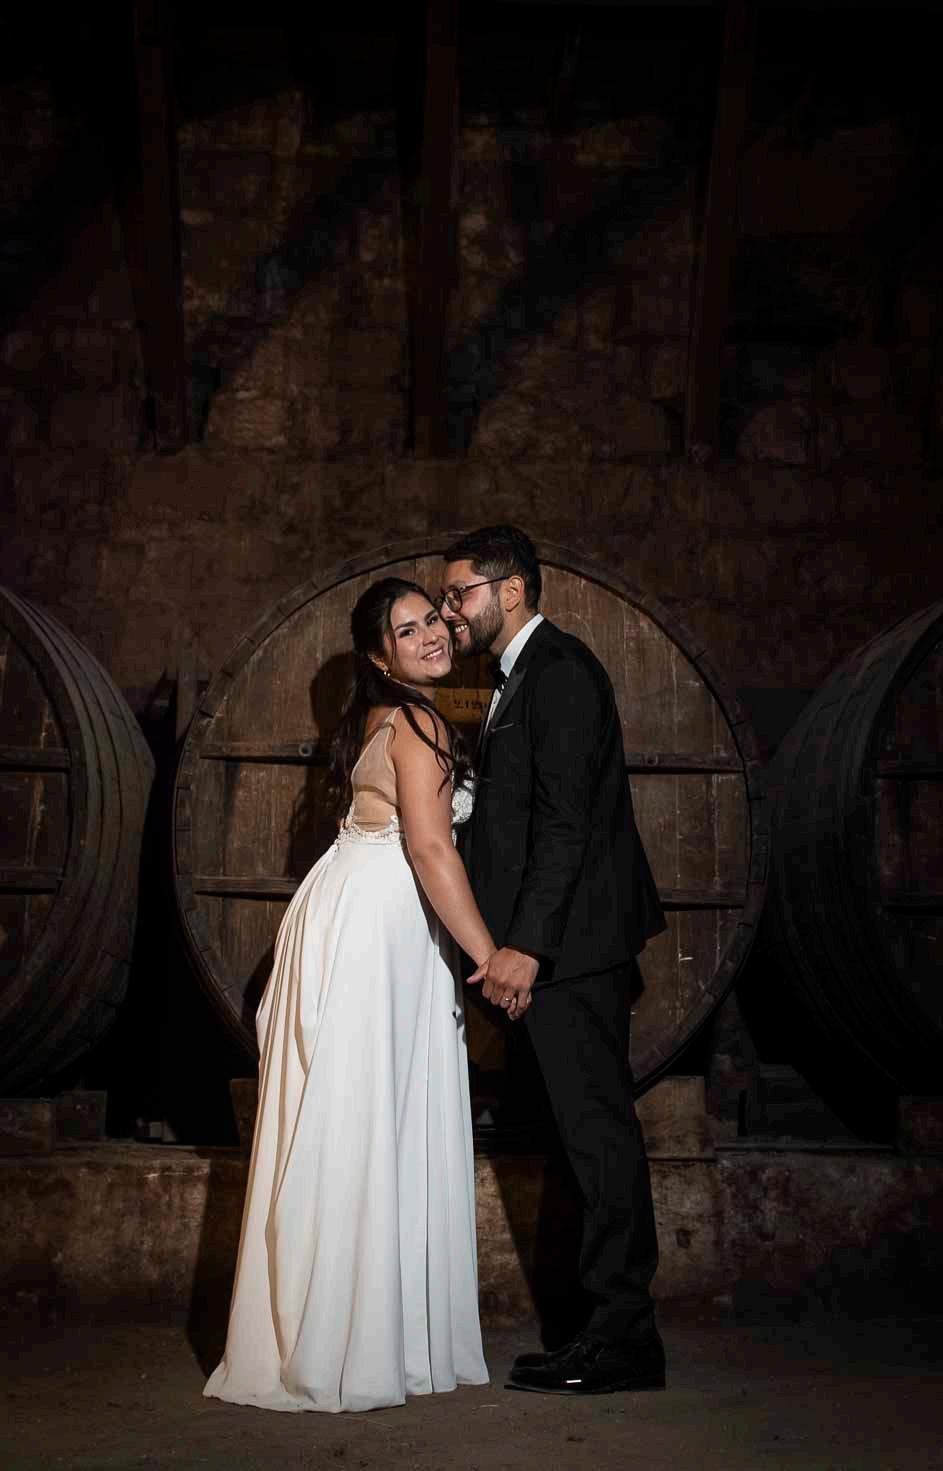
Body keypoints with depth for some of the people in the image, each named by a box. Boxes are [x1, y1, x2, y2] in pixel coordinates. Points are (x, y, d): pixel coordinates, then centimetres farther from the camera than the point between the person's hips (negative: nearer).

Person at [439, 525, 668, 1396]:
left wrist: (525, 944, -23)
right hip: (563, 947, 10)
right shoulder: (528, 677, 20)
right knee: (597, 1131, 11)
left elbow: (565, 820, -20)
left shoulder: (558, 671, -11)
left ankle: (623, 1339, 6)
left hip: (570, 945, -10)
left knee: (597, 1132, -4)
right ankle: (620, 1332, 19)